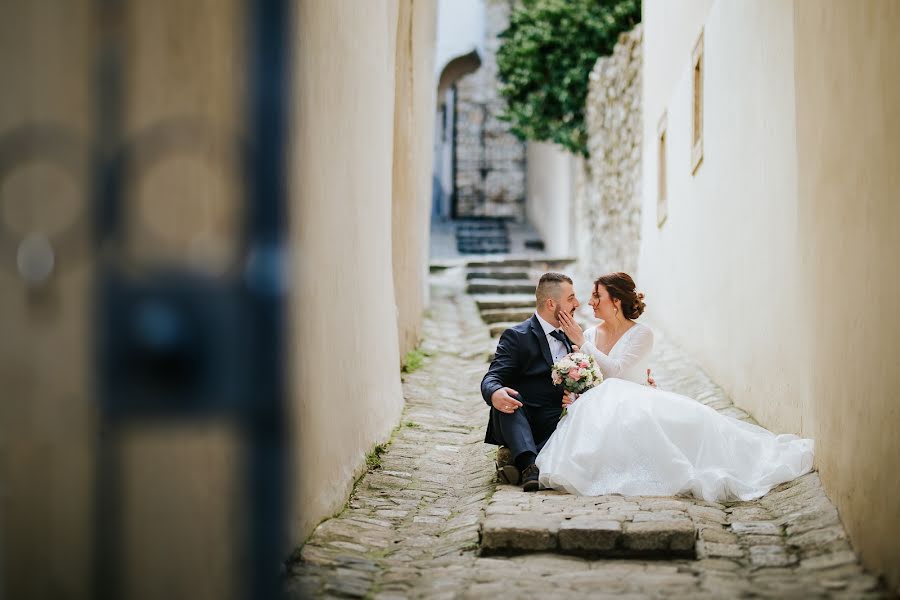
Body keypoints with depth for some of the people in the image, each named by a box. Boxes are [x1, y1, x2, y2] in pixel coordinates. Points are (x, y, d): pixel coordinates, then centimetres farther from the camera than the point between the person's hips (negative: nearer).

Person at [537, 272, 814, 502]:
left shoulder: (641, 334, -1)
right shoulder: (589, 335, 13)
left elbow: (615, 370, -14)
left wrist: (582, 343, -14)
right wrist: (572, 396, -12)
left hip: (635, 403, -2)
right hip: (600, 411, 2)